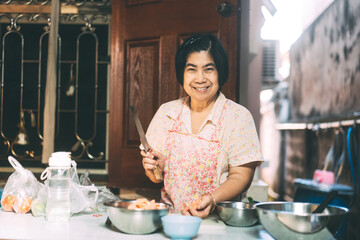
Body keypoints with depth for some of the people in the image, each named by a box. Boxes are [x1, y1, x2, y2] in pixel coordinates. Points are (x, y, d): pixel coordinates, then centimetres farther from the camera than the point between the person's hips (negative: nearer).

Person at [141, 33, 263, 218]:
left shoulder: (239, 117, -2)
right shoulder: (166, 112, 8)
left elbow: (241, 177, -5)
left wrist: (213, 199, -22)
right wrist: (155, 167, -8)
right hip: (171, 218, 3)